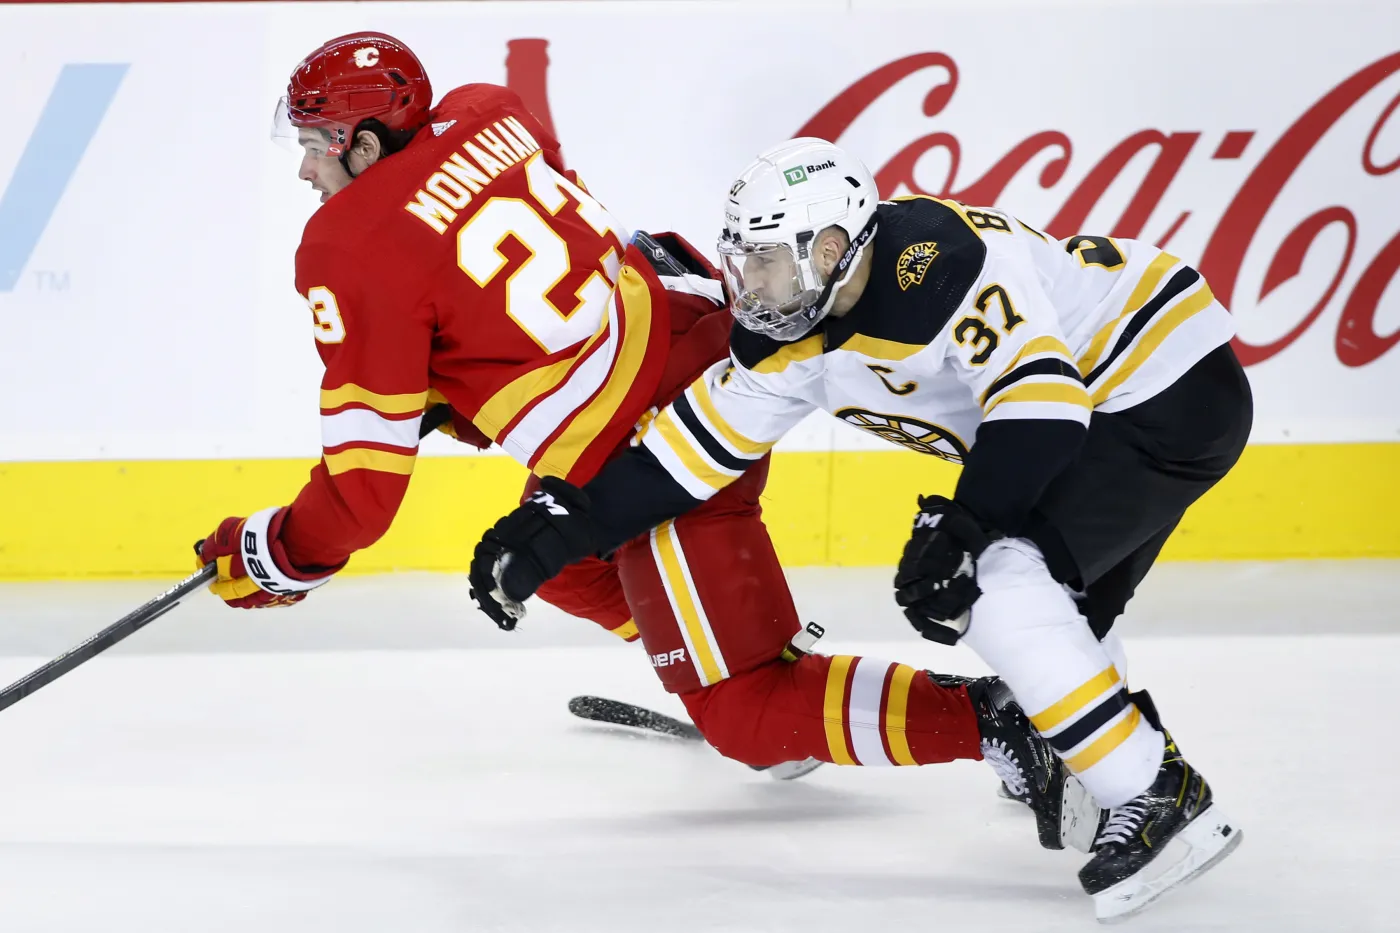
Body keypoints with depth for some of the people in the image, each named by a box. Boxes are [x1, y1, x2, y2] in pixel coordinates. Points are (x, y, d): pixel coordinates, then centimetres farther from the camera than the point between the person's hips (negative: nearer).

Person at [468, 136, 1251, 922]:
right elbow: (698, 443, 5)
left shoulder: (937, 263, -28)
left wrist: (965, 531, -34)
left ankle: (1162, 797, -18)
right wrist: (564, 529, 0)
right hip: (1104, 405, 10)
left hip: (1174, 389, -10)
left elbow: (1041, 394, -34)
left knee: (1001, 580, -20)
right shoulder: (796, 337, 1)